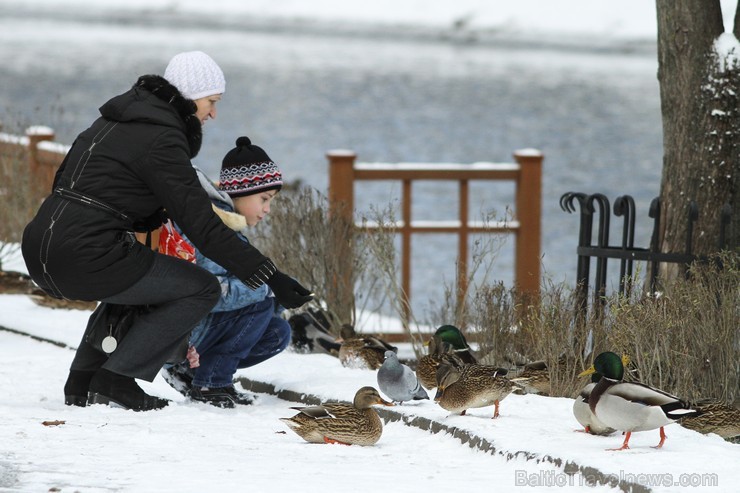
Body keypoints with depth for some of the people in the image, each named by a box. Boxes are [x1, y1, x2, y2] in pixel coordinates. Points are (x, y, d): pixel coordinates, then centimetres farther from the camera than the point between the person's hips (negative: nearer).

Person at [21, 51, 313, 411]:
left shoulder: (117, 120, 18)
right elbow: (202, 227, -13)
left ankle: (83, 382, 23)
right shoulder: (161, 139, -9)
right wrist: (271, 278, -12)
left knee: (135, 282, 35)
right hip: (85, 259, -9)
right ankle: (114, 379, -1)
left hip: (40, 252, 9)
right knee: (202, 289, 3)